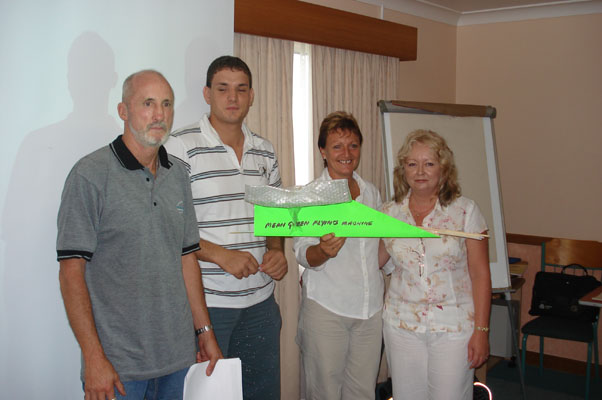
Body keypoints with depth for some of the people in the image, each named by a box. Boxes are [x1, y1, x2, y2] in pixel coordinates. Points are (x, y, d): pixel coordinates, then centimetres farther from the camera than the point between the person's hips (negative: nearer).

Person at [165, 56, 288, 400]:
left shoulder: (265, 152, 11)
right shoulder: (182, 147, -8)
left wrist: (276, 250, 0)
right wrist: (220, 255, -19)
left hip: (260, 300, 6)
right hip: (205, 300, -5)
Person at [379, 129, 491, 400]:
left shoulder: (465, 211, -3)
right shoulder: (388, 214, 3)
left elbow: (480, 276, -3)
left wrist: (481, 331, -7)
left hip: (453, 327, -2)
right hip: (402, 324, 2)